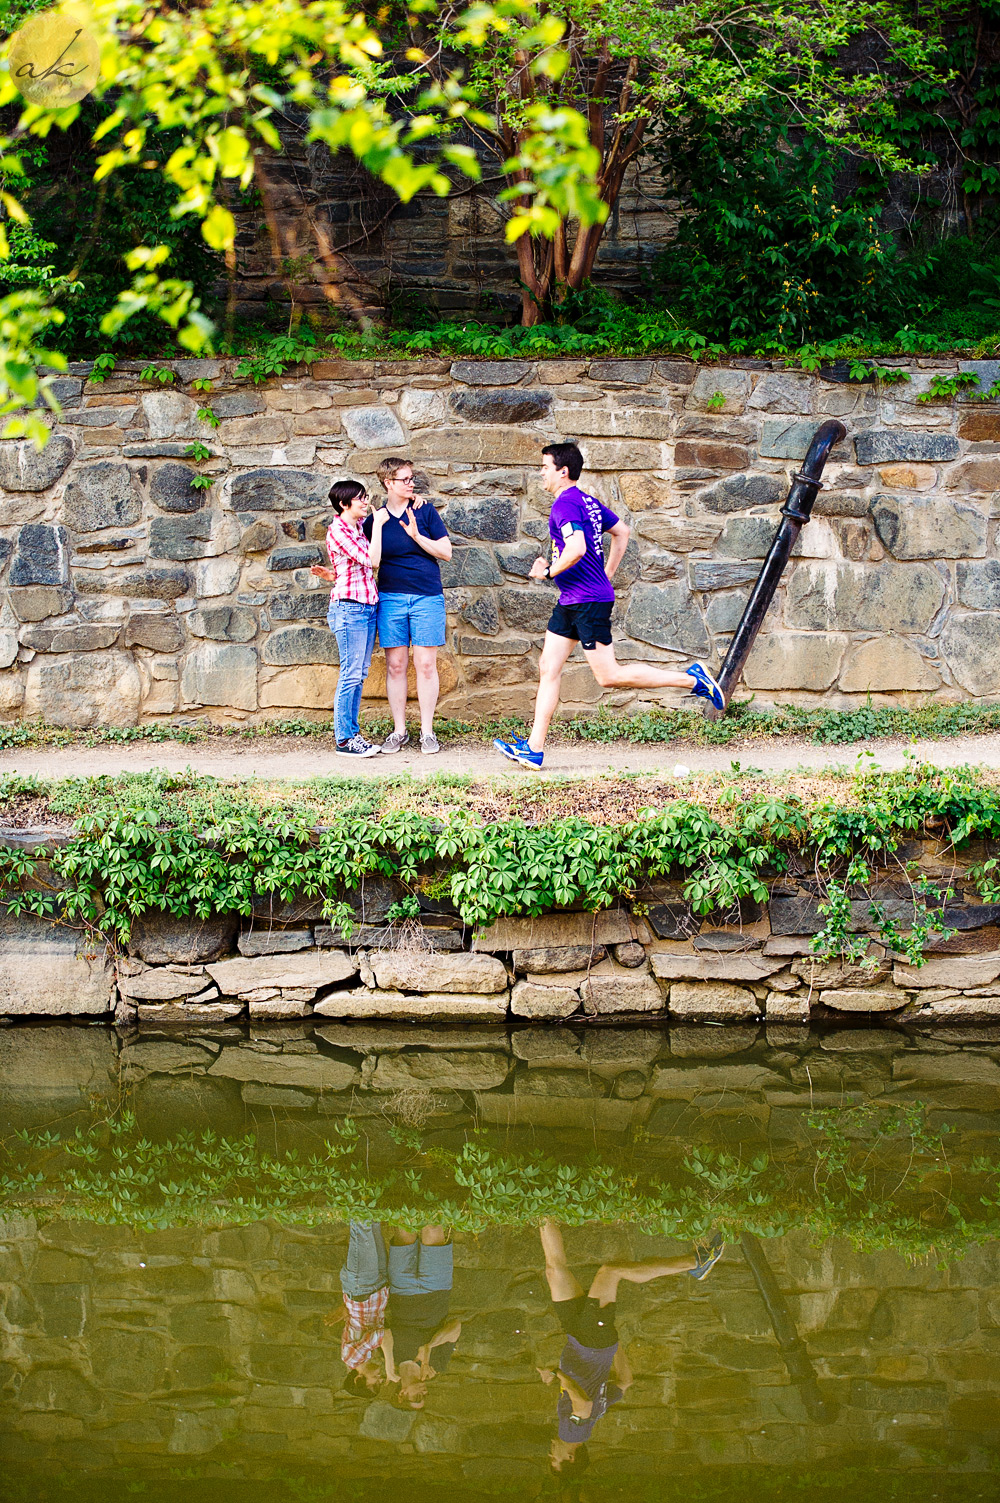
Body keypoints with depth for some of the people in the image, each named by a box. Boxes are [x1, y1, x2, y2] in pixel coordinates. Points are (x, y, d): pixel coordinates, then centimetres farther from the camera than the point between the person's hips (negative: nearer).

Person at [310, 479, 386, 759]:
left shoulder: (359, 528, 16)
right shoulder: (338, 530, -10)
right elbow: (372, 560, -18)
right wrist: (378, 526, -9)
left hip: (368, 606, 9)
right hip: (349, 607, -9)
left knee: (359, 674, 8)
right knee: (351, 674, -8)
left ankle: (352, 733, 12)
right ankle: (344, 740, -5)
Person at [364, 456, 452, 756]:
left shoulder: (424, 510, 3)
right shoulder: (375, 518, 6)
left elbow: (446, 551, 0)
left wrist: (417, 535, -12)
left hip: (427, 597, -1)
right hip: (390, 597, 1)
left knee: (426, 664, -2)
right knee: (395, 664, 2)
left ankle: (427, 731, 5)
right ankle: (399, 730, 10)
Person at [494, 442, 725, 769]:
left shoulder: (565, 504, -17)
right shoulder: (588, 502, 13)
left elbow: (576, 548, -31)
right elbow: (622, 532, 25)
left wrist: (547, 572, -16)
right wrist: (607, 576, 26)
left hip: (588, 601, -10)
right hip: (571, 602, 10)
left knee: (609, 676, -6)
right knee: (548, 668, 7)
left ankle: (692, 679, -1)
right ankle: (533, 749, 7)